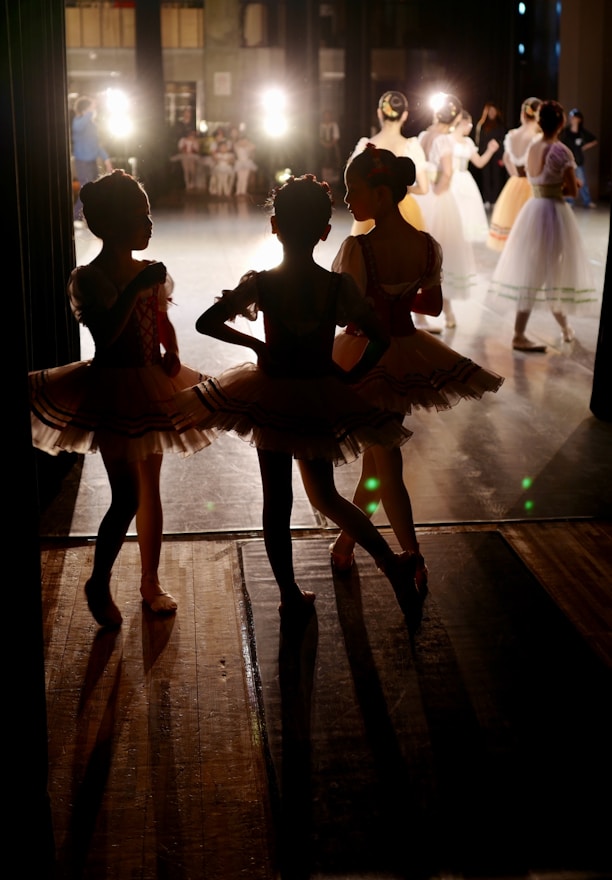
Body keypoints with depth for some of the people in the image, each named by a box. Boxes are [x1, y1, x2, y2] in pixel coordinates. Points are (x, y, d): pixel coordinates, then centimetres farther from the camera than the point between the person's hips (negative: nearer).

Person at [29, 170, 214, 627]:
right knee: (127, 497, -8)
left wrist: (172, 354, -3)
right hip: (111, 391, -6)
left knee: (151, 489, 14)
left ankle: (151, 582, 28)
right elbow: (105, 333, -27)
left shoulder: (152, 272, 4)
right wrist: (134, 288, -31)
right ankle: (99, 584, 15)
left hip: (152, 390, 6)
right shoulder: (89, 278, -13)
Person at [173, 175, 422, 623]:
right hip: (323, 398, 2)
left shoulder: (259, 284, -13)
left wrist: (256, 345, 5)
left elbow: (206, 323, -7)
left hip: (272, 397, -1)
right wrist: (350, 375, 4)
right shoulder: (338, 285, -12)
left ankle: (291, 596, 22)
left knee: (277, 501, 12)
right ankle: (393, 564, 10)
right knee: (325, 495, 21)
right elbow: (382, 340, -10)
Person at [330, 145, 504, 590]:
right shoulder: (428, 246, -6)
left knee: (385, 463, 9)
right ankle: (346, 541, 38)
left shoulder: (359, 248, -24)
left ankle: (415, 564, 13)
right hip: (407, 353, 5)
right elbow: (433, 306, 5)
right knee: (377, 454, 20)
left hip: (366, 358, -5)